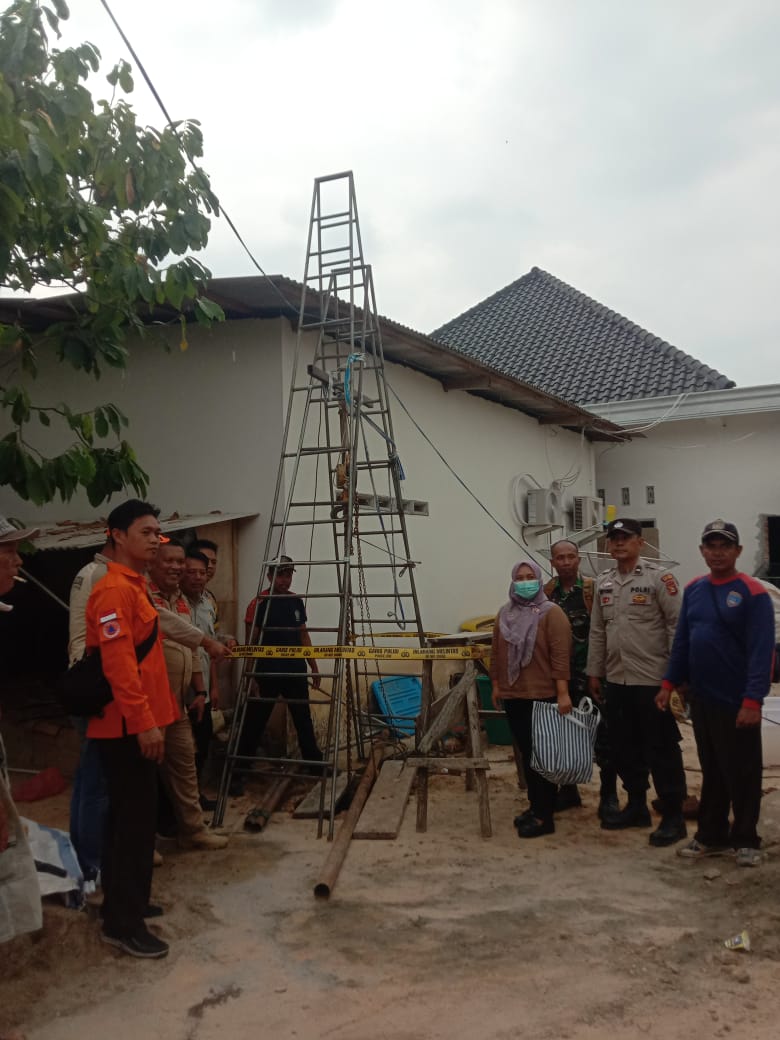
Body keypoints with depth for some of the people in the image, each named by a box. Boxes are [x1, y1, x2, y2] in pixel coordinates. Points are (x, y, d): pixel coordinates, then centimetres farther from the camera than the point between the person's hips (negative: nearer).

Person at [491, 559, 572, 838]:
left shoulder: (551, 613, -8)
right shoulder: (504, 614, 10)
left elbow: (561, 655, -13)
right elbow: (496, 653, 15)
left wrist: (563, 692, -18)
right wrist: (496, 685, 13)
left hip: (543, 696, -6)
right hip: (513, 696, 6)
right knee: (526, 753, 14)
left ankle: (544, 816, 6)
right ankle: (535, 806, 26)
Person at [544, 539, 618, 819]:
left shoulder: (592, 587, -5)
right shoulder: (546, 592, 6)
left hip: (588, 671, -4)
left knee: (601, 733, -3)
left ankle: (608, 795, 8)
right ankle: (568, 789, 26)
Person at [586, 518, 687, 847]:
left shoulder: (658, 578, -8)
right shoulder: (603, 582, 12)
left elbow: (677, 626, -11)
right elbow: (597, 631, 15)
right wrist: (594, 672, 13)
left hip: (653, 680, -7)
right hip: (616, 681, 7)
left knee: (662, 749, 1)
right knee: (624, 748, 15)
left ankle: (673, 816, 11)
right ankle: (636, 806, 30)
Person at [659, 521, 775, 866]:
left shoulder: (752, 593, -12)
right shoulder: (693, 589, 6)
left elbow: (761, 651, -17)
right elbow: (681, 641, 10)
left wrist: (753, 700, -23)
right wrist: (669, 683, 5)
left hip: (737, 702, -5)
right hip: (701, 699, 6)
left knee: (741, 774, 7)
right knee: (711, 771, 16)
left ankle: (745, 840, 22)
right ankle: (711, 835, 28)